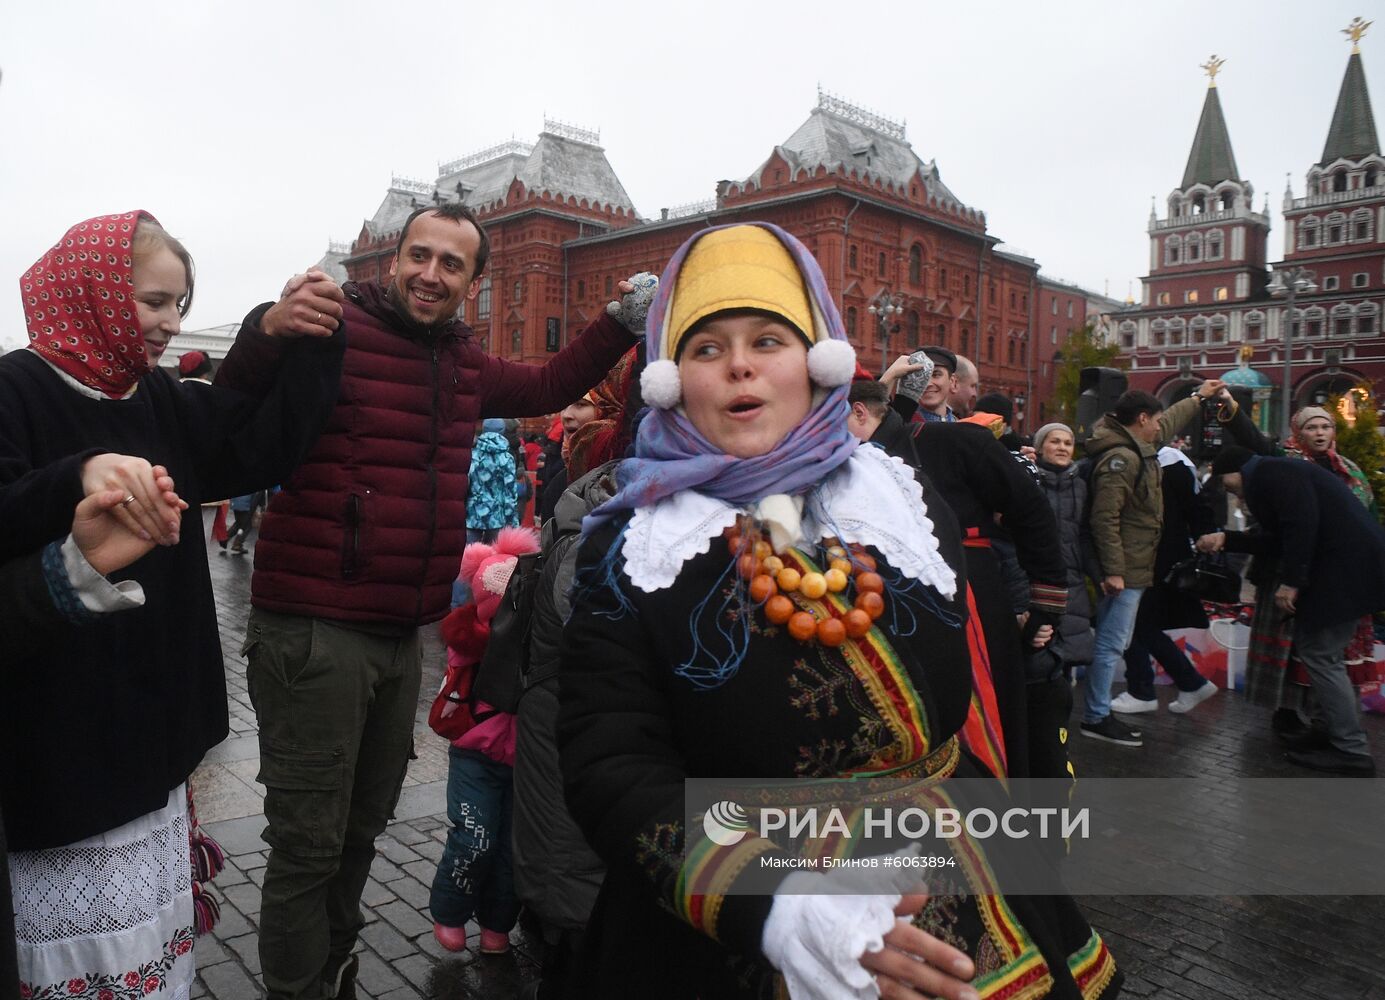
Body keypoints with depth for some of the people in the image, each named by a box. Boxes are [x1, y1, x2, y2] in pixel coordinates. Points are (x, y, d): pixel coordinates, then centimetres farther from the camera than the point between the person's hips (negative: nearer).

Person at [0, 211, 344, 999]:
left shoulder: (160, 399, 7)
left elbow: (260, 449, -2)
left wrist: (311, 342, -10)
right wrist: (78, 480, -42)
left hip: (152, 718, 7)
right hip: (63, 730, -7)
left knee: (152, 924, 21)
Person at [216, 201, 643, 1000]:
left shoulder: (465, 363, 11)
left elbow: (547, 388, 26)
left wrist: (623, 323, 15)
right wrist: (269, 335, -38)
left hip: (403, 635, 7)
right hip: (313, 631, -7)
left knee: (364, 827, 22)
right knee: (309, 843, 3)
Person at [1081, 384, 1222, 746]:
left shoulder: (1138, 450, 14)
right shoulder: (1120, 459, -19)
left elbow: (1170, 422, 36)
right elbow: (1105, 518, -25)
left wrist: (1198, 397, 47)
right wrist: (1113, 570, -26)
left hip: (1132, 568, 11)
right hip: (1125, 570, -11)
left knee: (1113, 642, 15)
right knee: (1111, 643, -4)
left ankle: (1097, 710, 23)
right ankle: (1096, 717, 4)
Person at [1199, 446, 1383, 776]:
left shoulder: (1271, 472, -11)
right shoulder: (1274, 474, 20)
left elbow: (1302, 524, -23)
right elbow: (1278, 537, 18)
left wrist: (1291, 581, -20)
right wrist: (1226, 539, 20)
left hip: (1345, 569, -11)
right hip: (1343, 567, 11)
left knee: (1320, 655, -6)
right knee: (1320, 653, 17)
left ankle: (1351, 750, -1)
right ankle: (1331, 731, 24)